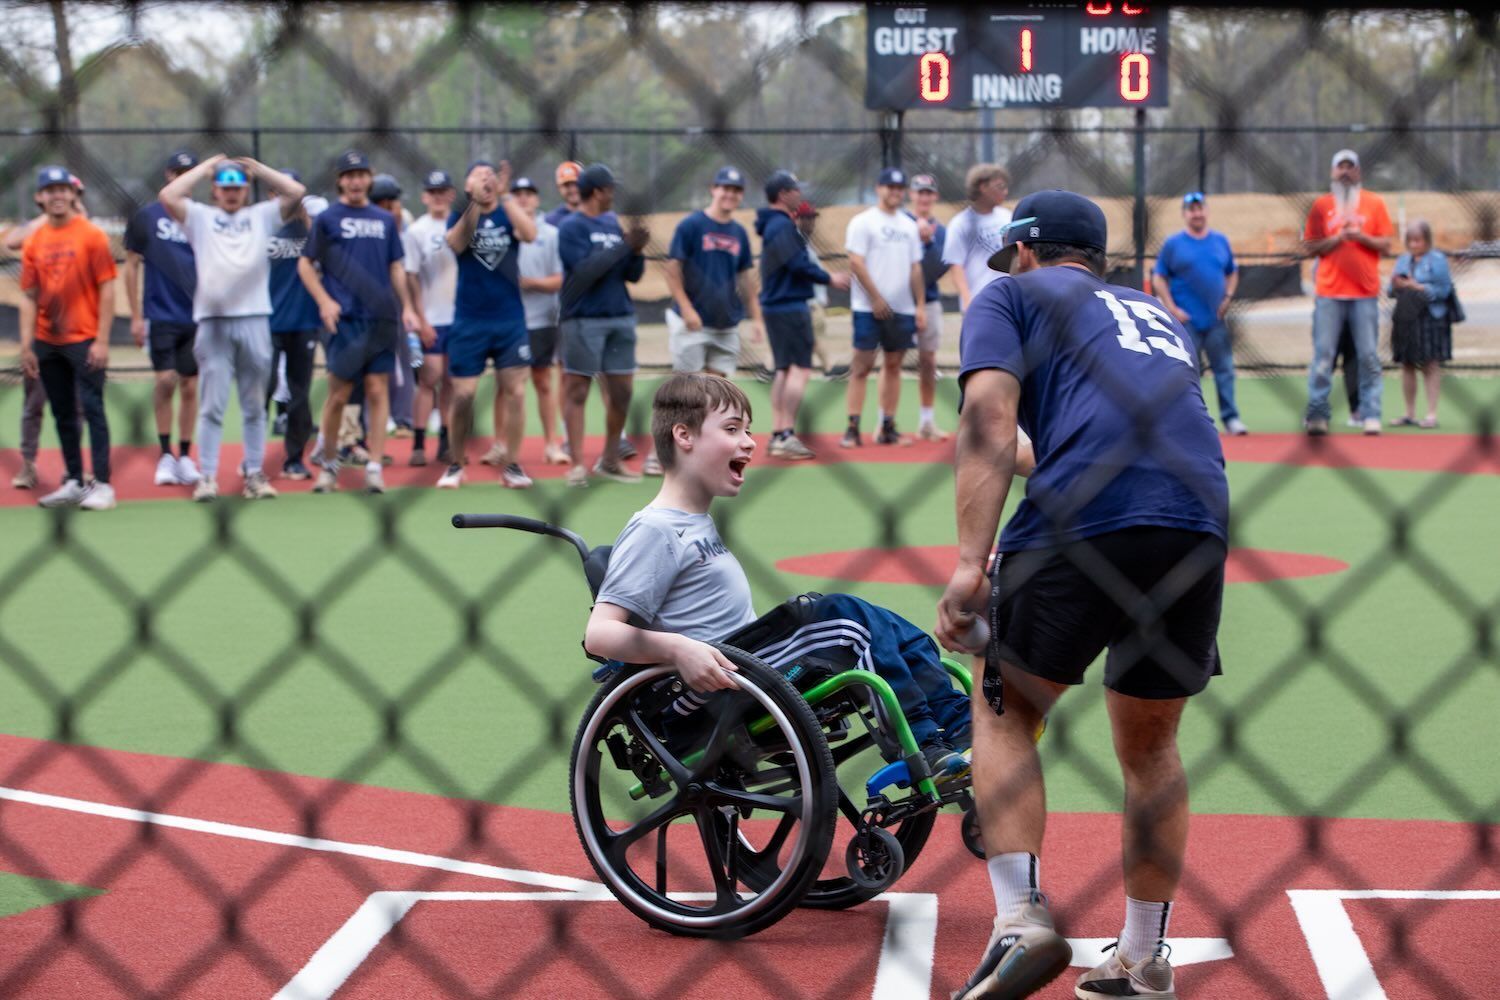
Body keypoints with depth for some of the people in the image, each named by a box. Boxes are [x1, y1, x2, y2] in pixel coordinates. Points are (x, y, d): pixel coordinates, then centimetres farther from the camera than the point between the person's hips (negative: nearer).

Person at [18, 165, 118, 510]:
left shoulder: (91, 235, -5)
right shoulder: (34, 242, 8)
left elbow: (107, 290, -7)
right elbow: (29, 297, 9)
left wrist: (102, 341, -13)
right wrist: (26, 346, 3)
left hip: (84, 340, -5)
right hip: (47, 342, 5)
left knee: (92, 408, -8)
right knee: (62, 413, 10)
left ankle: (102, 485, -7)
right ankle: (73, 482, 18)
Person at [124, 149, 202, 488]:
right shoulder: (146, 216, 1)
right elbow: (132, 266, 3)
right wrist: (136, 316, -2)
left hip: (196, 317, 2)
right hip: (161, 316, -2)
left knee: (190, 386, 4)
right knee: (166, 380, -11)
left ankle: (185, 457, 11)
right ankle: (165, 455, 0)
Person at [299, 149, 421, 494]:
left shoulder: (385, 220, 14)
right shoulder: (327, 218, 4)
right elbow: (305, 264, 4)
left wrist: (407, 307, 10)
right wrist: (324, 301, -8)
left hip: (381, 318, 3)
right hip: (344, 319, -3)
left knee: (377, 391, -2)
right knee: (339, 395, -2)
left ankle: (374, 467, 0)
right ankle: (329, 464, 13)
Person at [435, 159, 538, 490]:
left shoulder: (508, 215, 4)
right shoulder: (460, 216, 3)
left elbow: (529, 234, -18)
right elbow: (457, 243, -20)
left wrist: (505, 195, -25)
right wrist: (475, 201, -31)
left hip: (510, 320, 1)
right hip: (469, 322, -1)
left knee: (514, 391, -1)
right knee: (463, 395, -1)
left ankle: (512, 464, 7)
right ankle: (456, 465, 12)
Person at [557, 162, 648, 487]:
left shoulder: (613, 223, 13)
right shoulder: (571, 227, -6)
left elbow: (633, 275, 13)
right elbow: (586, 270, -18)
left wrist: (637, 251, -7)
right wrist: (623, 245, -17)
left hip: (621, 317, 6)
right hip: (584, 320, -6)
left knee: (622, 391, 7)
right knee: (577, 390, -2)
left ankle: (610, 460, 20)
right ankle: (577, 464, 2)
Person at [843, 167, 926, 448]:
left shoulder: (909, 226, 15)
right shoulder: (863, 222, -4)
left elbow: (915, 268, 16)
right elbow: (856, 263, -10)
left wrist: (920, 306, 8)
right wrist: (876, 298, -15)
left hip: (902, 309, 6)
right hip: (869, 308, -6)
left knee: (893, 365, 7)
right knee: (862, 366, -7)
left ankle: (888, 428, 11)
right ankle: (852, 429, -7)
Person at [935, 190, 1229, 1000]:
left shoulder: (1010, 296, 18)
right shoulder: (1155, 312, 35)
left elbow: (990, 413, 0)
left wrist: (970, 560, -9)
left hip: (1083, 518, -5)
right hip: (1200, 522, 5)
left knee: (1004, 706, 14)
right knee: (1149, 744, 20)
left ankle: (1020, 919, -4)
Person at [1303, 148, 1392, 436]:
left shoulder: (1374, 203, 8)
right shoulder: (1321, 205, 9)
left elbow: (1386, 245, 5)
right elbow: (1310, 248, 6)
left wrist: (1361, 237, -11)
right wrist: (1337, 238, -9)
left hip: (1365, 293, 0)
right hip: (1329, 293, 0)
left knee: (1369, 356, -1)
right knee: (1323, 355, -4)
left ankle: (1370, 415, 1)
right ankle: (1317, 413, -3)